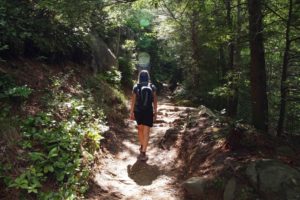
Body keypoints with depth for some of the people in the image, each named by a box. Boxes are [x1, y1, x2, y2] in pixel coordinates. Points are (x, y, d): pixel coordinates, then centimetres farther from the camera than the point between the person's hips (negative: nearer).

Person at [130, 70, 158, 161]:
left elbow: (133, 101, -3)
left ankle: (142, 146, 38)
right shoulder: (152, 87, -4)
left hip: (138, 112, 1)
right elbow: (155, 101, -1)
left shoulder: (136, 87, -5)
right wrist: (155, 112, 8)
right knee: (146, 133, 0)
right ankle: (143, 153, -6)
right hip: (148, 112, -1)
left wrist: (131, 112, 5)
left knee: (140, 129, 24)